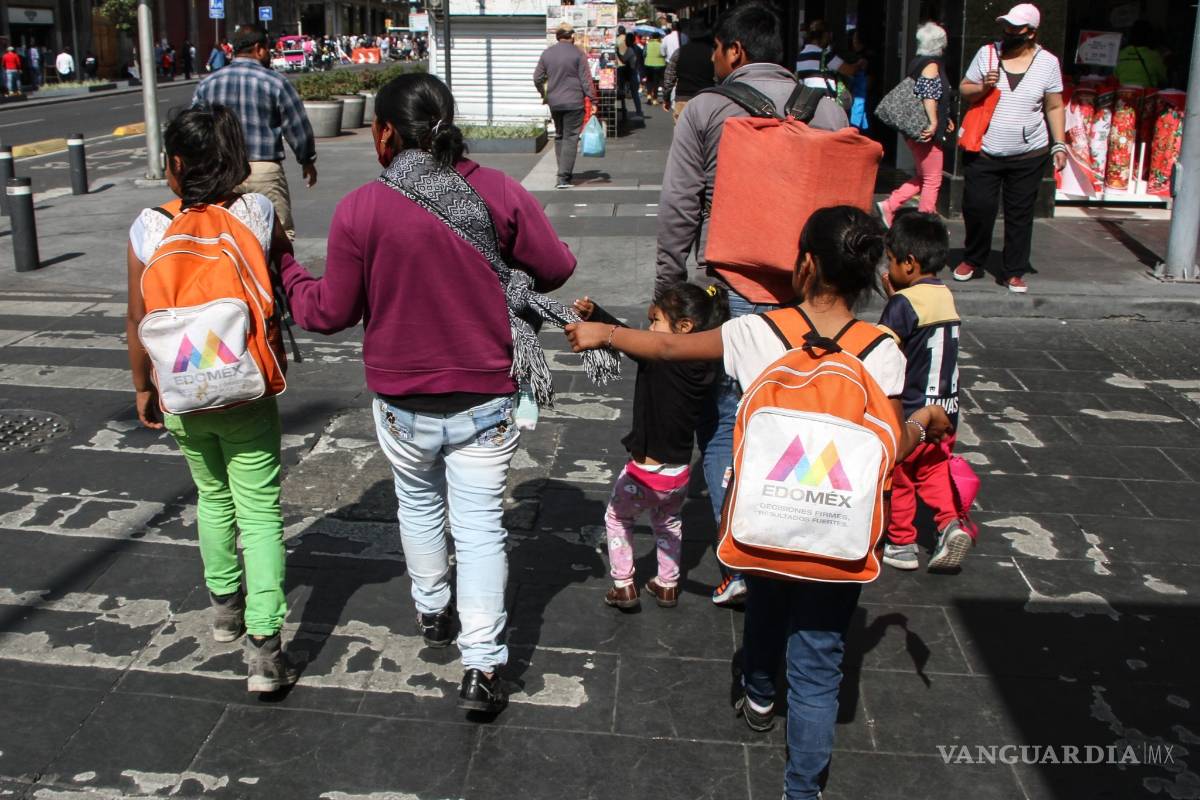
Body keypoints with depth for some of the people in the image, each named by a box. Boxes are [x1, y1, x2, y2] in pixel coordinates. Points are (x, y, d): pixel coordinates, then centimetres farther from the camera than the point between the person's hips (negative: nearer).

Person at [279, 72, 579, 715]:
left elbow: (331, 312, -5)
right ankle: (482, 666, 5)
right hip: (486, 401, 0)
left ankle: (431, 612, 45)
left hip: (403, 404, 0)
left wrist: (286, 272, 14)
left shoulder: (360, 210, -13)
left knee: (419, 505, 25)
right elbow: (556, 267, 1)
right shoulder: (498, 192, -9)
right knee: (480, 523, 7)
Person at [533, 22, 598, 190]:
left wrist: (543, 94, 25)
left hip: (554, 102, 5)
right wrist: (593, 99, -4)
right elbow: (586, 80, -9)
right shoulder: (577, 54, -8)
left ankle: (565, 172, 22)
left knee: (559, 136, 18)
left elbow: (537, 78, 9)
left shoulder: (547, 53, 5)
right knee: (570, 138, -3)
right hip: (574, 102, -5)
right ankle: (563, 177, -10)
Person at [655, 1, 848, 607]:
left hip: (729, 292, -3)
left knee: (722, 427, 9)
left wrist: (666, 292, 6)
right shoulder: (829, 112, 5)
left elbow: (676, 213, -4)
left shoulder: (705, 111, -3)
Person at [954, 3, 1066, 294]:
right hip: (983, 150, 1)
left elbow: (1054, 107, 6)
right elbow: (964, 90, 8)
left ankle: (1014, 272, 14)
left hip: (1028, 155, 0)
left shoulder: (1047, 62, 1)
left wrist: (1059, 145, 0)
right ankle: (972, 259, 24)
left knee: (1020, 214, 4)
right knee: (977, 207, -1)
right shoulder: (987, 53, 2)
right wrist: (982, 87, -13)